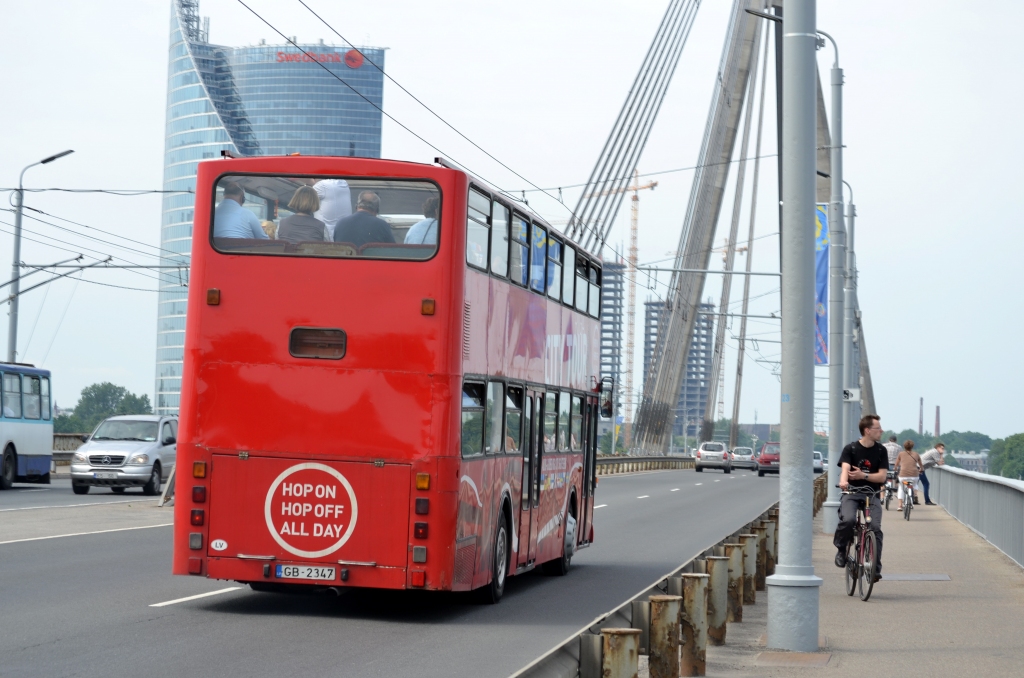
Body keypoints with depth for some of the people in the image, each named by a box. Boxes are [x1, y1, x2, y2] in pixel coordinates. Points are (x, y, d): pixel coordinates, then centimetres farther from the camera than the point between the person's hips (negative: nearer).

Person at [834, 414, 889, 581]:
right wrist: (843, 481, -40)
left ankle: (875, 569, -9)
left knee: (875, 528, -17)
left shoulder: (881, 451, 7)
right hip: (851, 493, -2)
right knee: (848, 520, -30)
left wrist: (863, 475, -17)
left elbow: (882, 476, 1)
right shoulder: (851, 448, 0)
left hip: (872, 495, 2)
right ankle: (841, 549, -2)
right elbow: (845, 468, -16)